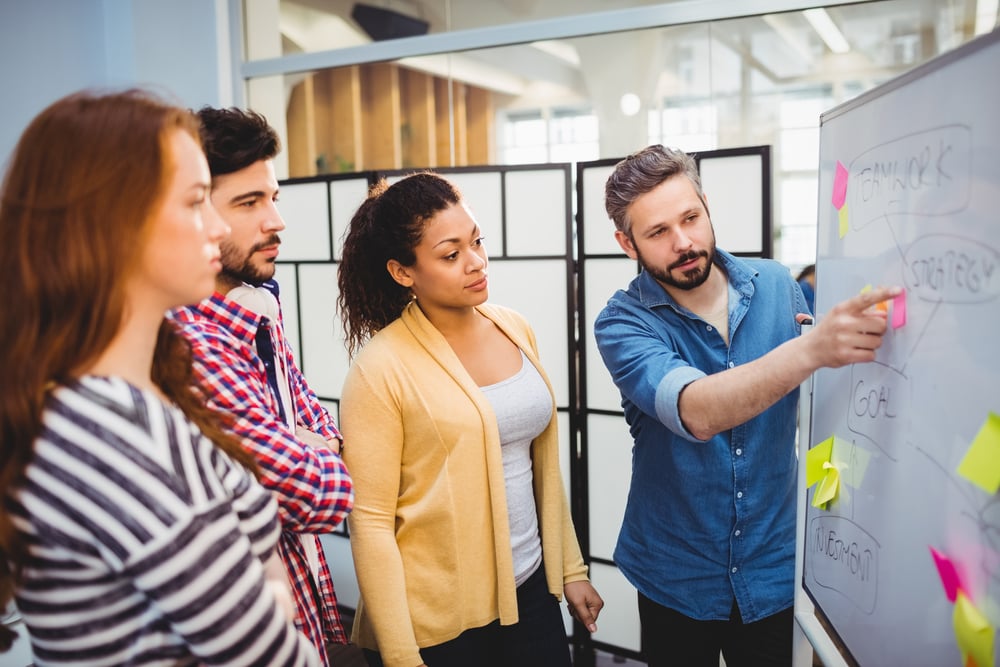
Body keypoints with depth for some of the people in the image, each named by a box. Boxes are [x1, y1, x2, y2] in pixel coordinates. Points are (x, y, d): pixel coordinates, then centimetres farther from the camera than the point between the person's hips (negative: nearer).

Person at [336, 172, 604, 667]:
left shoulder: (514, 329, 0)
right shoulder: (380, 369, -16)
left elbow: (543, 464, 7)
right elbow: (370, 521, -14)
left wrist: (570, 568, 10)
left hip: (530, 592, 5)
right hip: (436, 626, -5)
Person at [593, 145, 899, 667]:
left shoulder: (776, 286, -6)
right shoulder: (622, 323, -17)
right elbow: (696, 413, -35)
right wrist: (811, 348, -46)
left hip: (777, 570, 2)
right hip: (677, 579, -2)